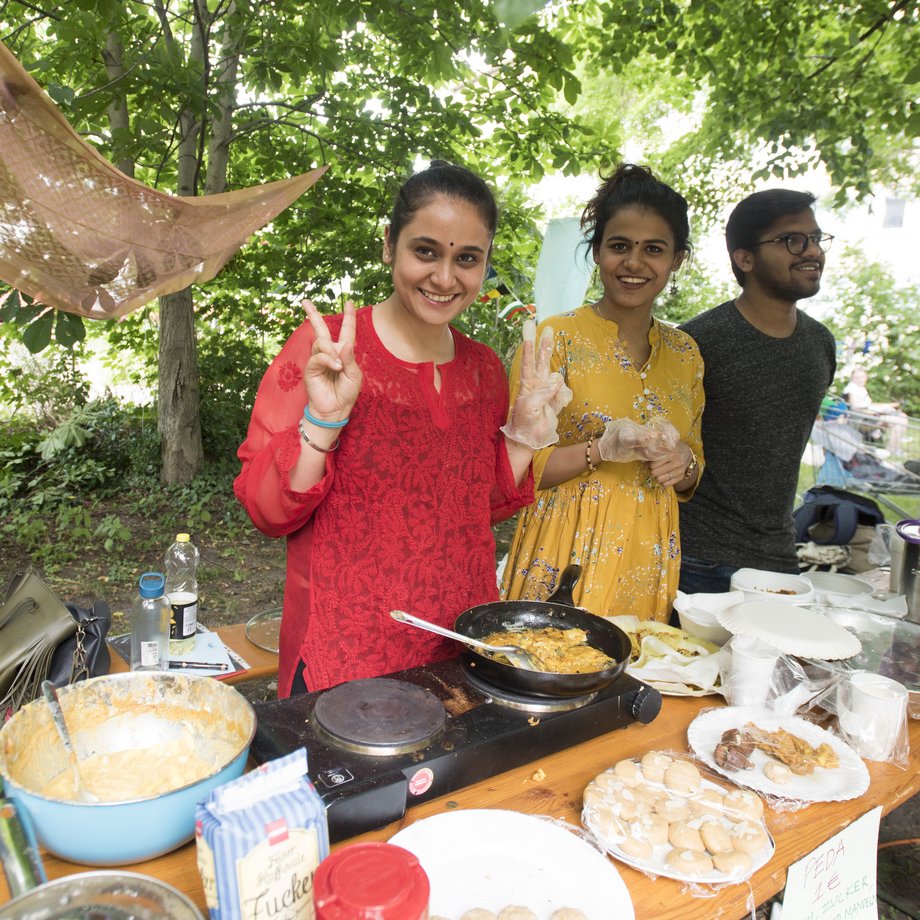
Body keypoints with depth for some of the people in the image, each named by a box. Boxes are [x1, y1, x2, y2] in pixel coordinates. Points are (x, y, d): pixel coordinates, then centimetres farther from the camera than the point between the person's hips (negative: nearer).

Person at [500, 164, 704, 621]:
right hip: (566, 558, -4)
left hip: (650, 565, 5)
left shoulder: (685, 353, 9)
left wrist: (683, 464, -5)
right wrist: (604, 449, -22)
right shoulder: (557, 338, -7)